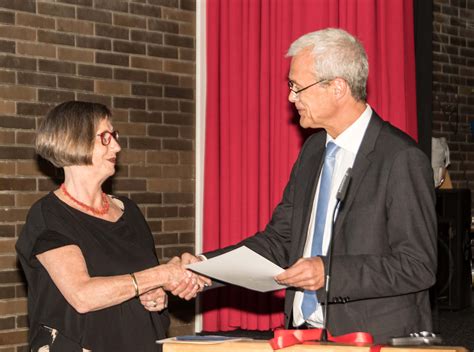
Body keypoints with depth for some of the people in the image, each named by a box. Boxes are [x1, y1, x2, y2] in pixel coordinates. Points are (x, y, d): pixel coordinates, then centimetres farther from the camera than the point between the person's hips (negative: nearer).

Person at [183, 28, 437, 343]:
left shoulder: (402, 159, -12)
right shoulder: (313, 150, 12)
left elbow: (418, 266, -15)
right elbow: (280, 240, 13)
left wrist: (330, 272, -23)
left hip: (375, 340, -4)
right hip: (302, 335, 5)